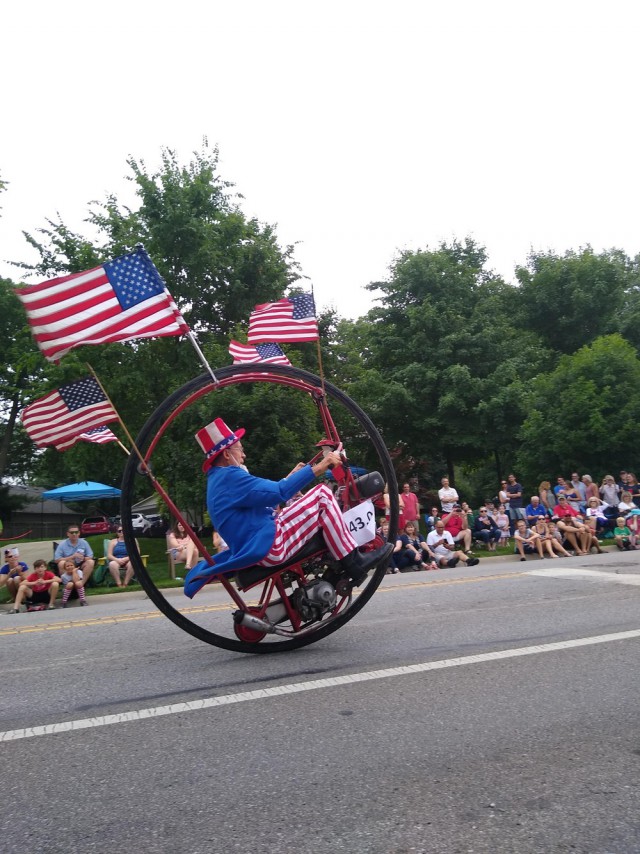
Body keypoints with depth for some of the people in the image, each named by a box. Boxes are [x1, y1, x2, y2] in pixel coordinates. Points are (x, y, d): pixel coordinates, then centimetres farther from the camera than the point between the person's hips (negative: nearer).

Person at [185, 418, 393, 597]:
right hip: (269, 548, -11)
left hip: (258, 546, 11)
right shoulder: (229, 477, -16)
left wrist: (290, 477, 28)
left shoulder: (218, 480, 18)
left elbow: (266, 495, 26)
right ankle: (353, 563, -5)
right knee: (322, 495, -9)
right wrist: (316, 468, -21)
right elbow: (278, 492, -26)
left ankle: (340, 566, 20)